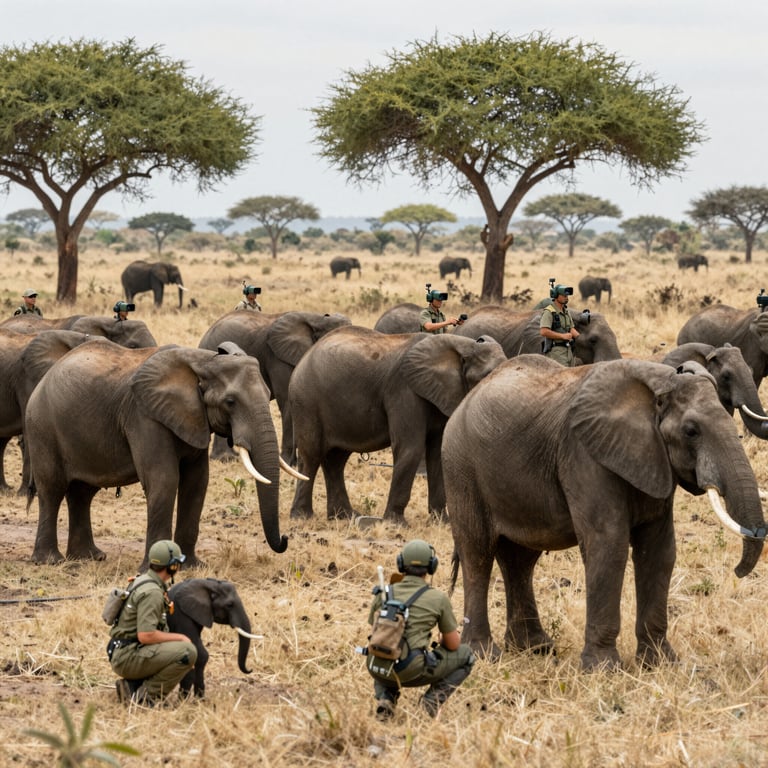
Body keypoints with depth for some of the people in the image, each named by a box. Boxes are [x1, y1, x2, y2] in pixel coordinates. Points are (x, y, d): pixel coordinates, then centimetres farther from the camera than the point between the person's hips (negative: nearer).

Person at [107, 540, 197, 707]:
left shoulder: (144, 581, 14)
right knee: (188, 651, -20)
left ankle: (131, 685, 11)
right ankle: (146, 696, -12)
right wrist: (180, 638, -13)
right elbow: (145, 635, -26)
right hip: (128, 656, -10)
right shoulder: (152, 592, -19)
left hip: (122, 652, 10)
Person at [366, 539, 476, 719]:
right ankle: (434, 698, 3)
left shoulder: (383, 594, 10)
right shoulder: (438, 598, 1)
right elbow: (453, 644, 9)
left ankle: (385, 698, 13)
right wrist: (441, 641, 34)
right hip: (412, 671, -3)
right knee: (466, 655, 18)